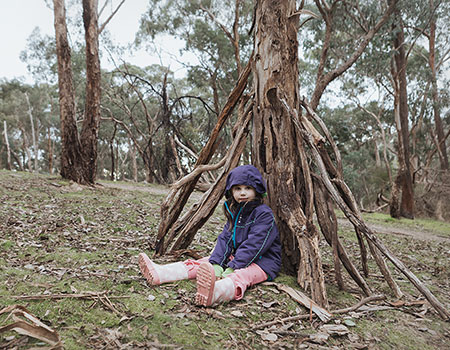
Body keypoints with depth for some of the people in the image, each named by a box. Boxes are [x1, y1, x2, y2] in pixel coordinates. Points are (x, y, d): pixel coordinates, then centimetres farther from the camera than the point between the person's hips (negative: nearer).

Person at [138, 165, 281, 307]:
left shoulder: (264, 214, -13)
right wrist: (216, 263, -16)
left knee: (240, 276, -40)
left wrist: (232, 267, -29)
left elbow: (253, 245, -22)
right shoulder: (234, 212, 11)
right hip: (236, 256, 8)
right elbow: (225, 238, 0)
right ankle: (159, 274, -20)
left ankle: (215, 292, -74)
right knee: (203, 263, -7)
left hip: (262, 261, -8)